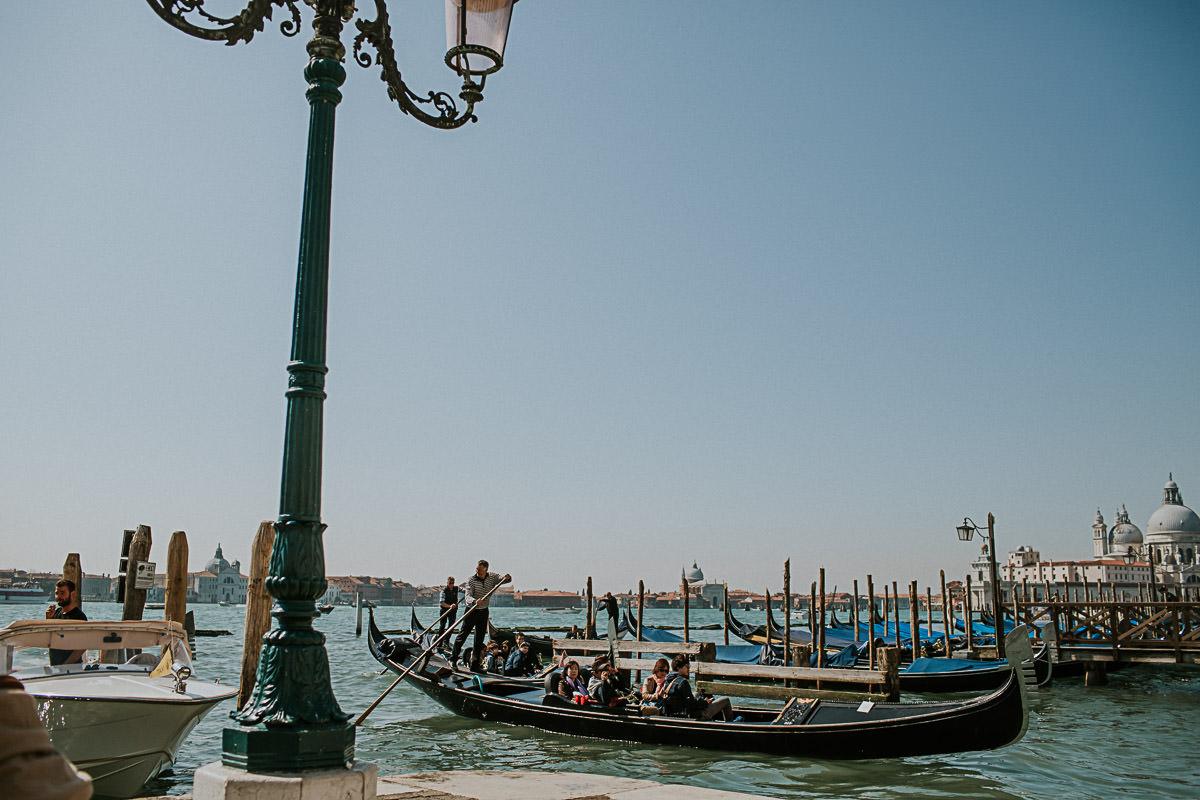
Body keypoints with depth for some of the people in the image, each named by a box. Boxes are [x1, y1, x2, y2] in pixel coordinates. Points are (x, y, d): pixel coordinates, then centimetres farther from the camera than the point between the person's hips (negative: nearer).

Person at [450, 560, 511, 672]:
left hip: (484, 612, 4)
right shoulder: (472, 580, -14)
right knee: (463, 634, -4)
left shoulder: (492, 577, -2)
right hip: (471, 611, -4)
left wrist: (507, 577, -31)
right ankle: (453, 659, 5)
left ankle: (475, 665, 13)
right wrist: (475, 601, -45)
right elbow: (468, 596, -23)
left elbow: (502, 578, -5)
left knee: (480, 639, 7)